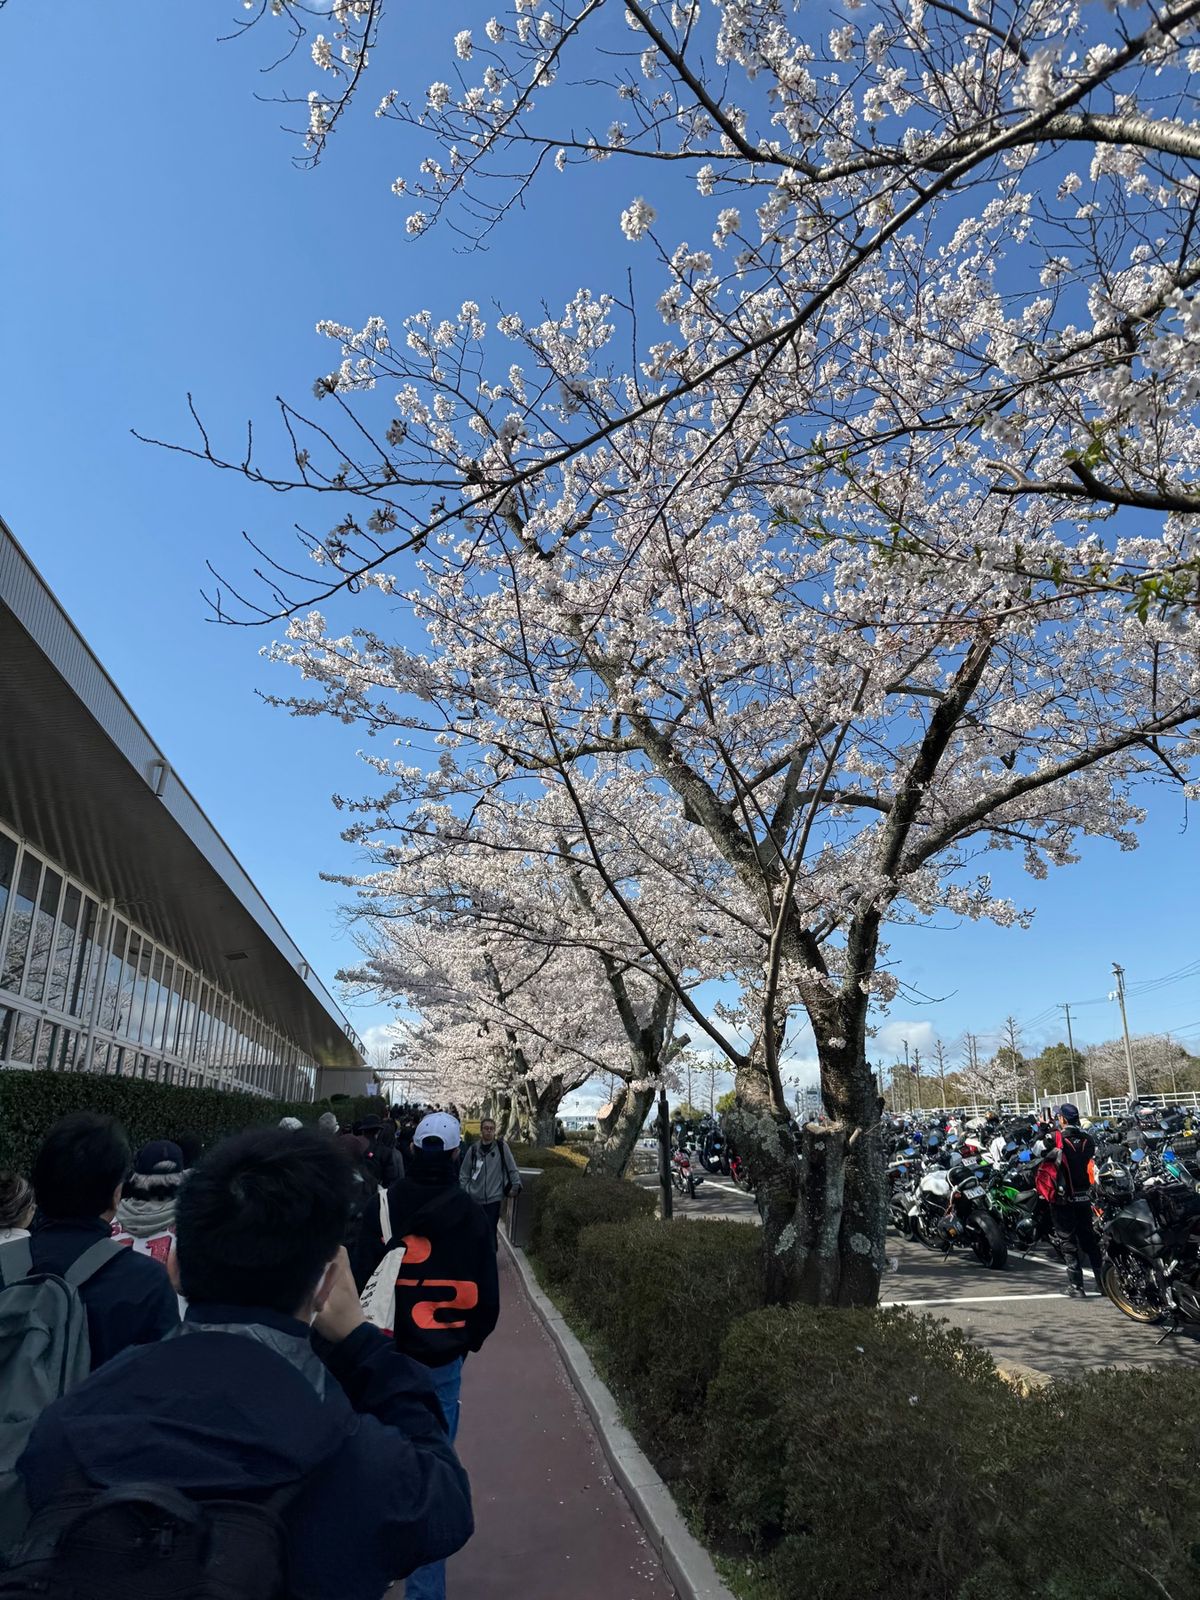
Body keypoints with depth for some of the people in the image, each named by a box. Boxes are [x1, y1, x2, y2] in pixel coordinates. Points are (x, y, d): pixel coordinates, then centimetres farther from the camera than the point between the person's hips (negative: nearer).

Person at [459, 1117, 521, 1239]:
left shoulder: (501, 1147, -2)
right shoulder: (473, 1149, 2)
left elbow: (512, 1168, 0)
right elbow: (464, 1174, 7)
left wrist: (516, 1185, -6)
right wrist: (465, 1191, 0)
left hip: (494, 1198, -3)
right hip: (475, 1199, 3)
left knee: (490, 1232, -9)